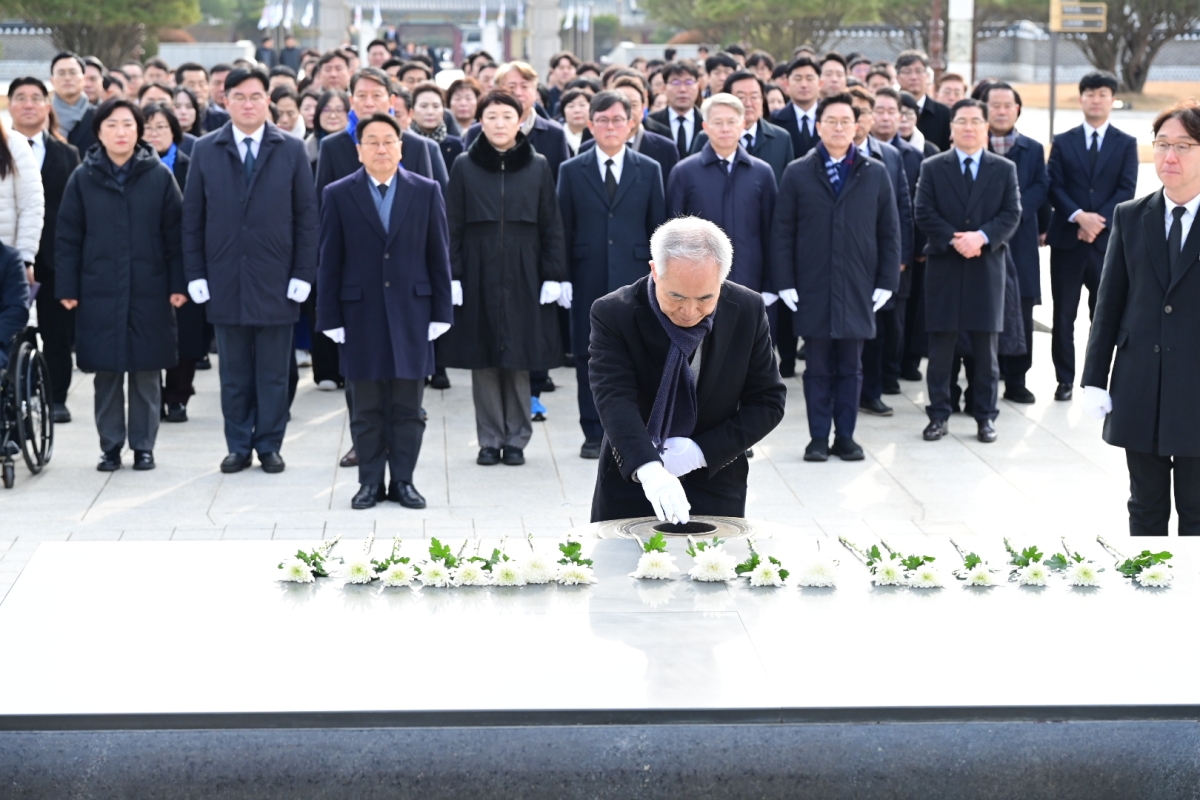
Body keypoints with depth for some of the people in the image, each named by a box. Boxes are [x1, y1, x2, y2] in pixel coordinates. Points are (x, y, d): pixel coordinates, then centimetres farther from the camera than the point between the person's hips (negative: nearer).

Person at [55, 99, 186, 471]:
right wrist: (67, 288, -1)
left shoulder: (159, 176, 2)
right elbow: (67, 238, 4)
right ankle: (110, 445, 13)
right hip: (99, 293, 1)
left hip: (150, 293, -1)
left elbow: (175, 234, 1)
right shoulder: (83, 178, 3)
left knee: (146, 371, 4)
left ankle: (143, 446, 13)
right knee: (106, 372, 4)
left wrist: (178, 284, -4)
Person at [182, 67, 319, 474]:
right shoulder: (206, 151, 6)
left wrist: (303, 273, -5)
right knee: (234, 373, 6)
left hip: (275, 280, -1)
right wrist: (195, 274, -1)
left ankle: (269, 446, 13)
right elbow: (192, 217, 6)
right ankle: (239, 446, 13)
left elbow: (306, 215, 2)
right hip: (225, 281, 1)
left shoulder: (292, 150, 4)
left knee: (273, 372, 5)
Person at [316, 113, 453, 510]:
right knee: (367, 410, 5)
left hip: (411, 313, 1)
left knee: (408, 408, 4)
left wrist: (441, 313, 0)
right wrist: (331, 319, -2)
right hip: (361, 314, 0)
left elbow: (438, 256, 4)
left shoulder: (426, 192, 4)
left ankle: (403, 481, 13)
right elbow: (329, 263, 2)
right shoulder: (338, 195, 2)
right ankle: (370, 482, 13)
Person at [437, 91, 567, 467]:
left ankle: (516, 438, 11)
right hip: (478, 277, 0)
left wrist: (553, 276, -2)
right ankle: (490, 440, 9)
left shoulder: (538, 167, 4)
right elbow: (452, 226, 2)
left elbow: (551, 226, 4)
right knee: (483, 360, 2)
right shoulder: (464, 168, 3)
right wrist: (452, 277, -4)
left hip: (522, 277, 0)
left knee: (519, 360, 2)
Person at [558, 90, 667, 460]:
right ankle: (594, 435, 11)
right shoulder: (571, 171, 6)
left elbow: (658, 229, 6)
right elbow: (563, 230, 5)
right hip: (588, 279, 0)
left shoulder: (649, 170, 7)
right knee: (589, 359, 3)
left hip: (633, 278, 0)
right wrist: (561, 277, -1)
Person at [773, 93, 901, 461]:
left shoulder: (876, 174, 6)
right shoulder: (797, 174, 4)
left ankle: (845, 437, 13)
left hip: (858, 291, 1)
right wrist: (785, 284, -4)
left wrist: (887, 282, 0)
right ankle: (818, 438, 9)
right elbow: (783, 232, 2)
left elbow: (889, 232, 7)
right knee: (818, 368, 4)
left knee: (850, 368, 6)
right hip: (813, 289, -1)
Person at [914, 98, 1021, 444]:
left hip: (987, 267, 1)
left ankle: (985, 416, 10)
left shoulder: (1004, 169, 8)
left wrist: (982, 237, -16)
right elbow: (924, 213, -2)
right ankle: (938, 415, 8)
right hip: (943, 268, 0)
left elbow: (1012, 215, 0)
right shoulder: (932, 168, 6)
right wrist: (954, 240, -15)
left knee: (986, 348, 4)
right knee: (940, 347, 2)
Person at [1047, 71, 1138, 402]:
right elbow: (1055, 188, 0)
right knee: (1064, 314, 3)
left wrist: (1099, 221, -15)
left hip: (1107, 239, -1)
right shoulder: (1063, 142, 9)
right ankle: (1065, 380, 9)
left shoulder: (1126, 144, 7)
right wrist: (1078, 216, -16)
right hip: (1067, 239, 1)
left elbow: (1126, 191, -2)